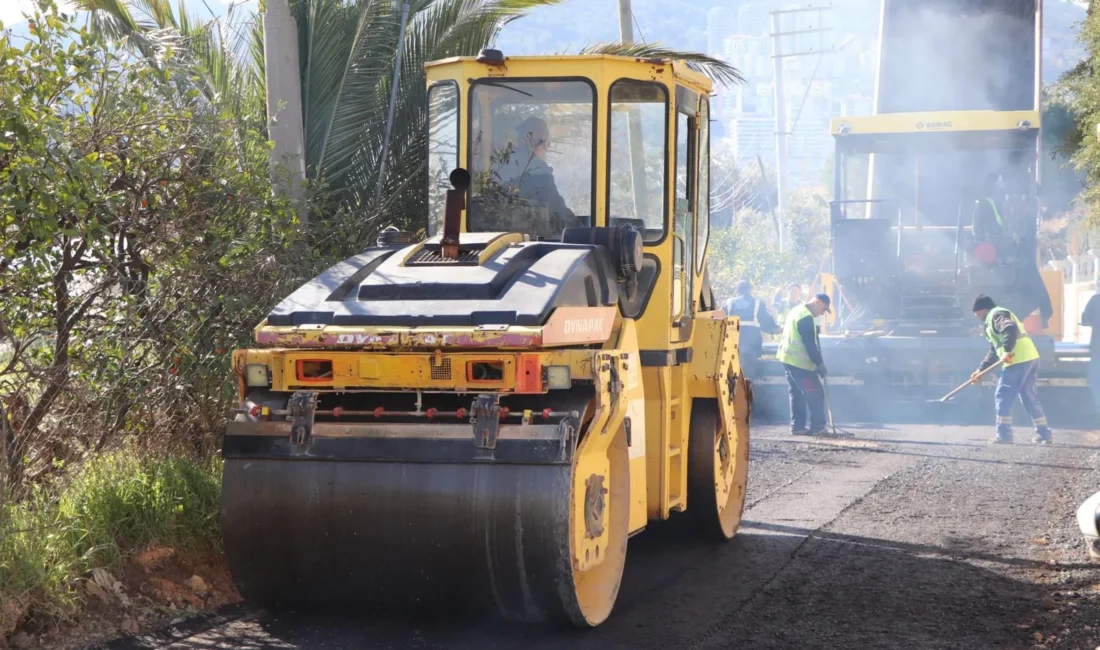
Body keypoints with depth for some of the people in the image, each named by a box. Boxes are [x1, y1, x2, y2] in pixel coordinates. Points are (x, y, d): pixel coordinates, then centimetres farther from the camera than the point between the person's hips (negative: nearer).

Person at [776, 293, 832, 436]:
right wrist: (820, 363, -14)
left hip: (787, 357, 10)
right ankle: (817, 426, -4)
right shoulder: (806, 317, -17)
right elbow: (810, 344, -19)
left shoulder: (796, 311, 16)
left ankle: (797, 426, 12)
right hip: (799, 361, -10)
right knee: (815, 393, -5)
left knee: (797, 394, 12)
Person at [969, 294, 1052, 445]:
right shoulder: (992, 321, 29)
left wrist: (1007, 351, -28)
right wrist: (981, 370, 26)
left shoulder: (996, 315, -3)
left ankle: (1004, 435, -6)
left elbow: (1011, 329, -24)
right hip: (1030, 358, 10)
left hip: (1019, 360, -10)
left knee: (1002, 397, -5)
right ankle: (1043, 434, 17)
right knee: (1029, 398, 15)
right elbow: (993, 352, 31)